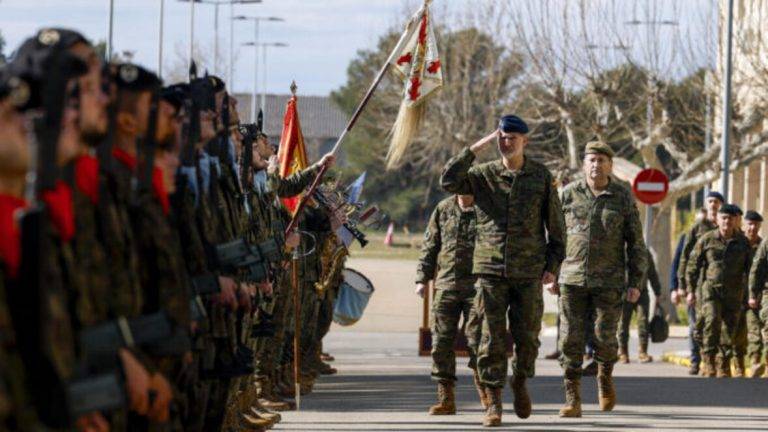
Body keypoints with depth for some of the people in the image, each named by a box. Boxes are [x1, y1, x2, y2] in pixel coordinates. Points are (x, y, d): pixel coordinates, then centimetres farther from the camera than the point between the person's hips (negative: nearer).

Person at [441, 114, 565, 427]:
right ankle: (493, 402, 4)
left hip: (529, 272, 0)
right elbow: (449, 181, -12)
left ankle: (520, 383, 31)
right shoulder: (483, 175, 5)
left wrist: (552, 266, 1)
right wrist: (476, 148, -12)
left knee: (527, 337, 3)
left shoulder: (541, 176, 5)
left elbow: (556, 225, 8)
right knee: (493, 339, -2)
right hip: (491, 271, 0)